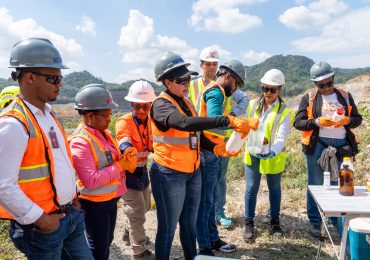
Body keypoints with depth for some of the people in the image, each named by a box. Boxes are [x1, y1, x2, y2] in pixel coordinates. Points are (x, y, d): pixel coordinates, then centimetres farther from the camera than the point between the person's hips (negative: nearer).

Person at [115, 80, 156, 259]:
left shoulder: (149, 122, 2)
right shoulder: (124, 122, -22)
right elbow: (124, 142, -41)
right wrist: (128, 150, -63)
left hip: (142, 169, 8)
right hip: (128, 171, -8)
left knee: (144, 206, 26)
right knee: (137, 213, -2)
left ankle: (129, 230, 53)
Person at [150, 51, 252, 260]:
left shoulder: (186, 102, 8)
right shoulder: (161, 105, -18)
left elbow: (197, 135, 9)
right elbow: (185, 124, -38)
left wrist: (216, 148, -11)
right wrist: (229, 121, -42)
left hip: (193, 172, 7)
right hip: (170, 174, -7)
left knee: (190, 223, 20)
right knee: (168, 228, 7)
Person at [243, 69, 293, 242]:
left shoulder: (284, 112, -11)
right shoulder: (253, 105, -1)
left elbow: (282, 137, -23)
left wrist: (272, 151, -40)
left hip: (274, 157, -1)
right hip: (252, 154, 2)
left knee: (275, 188, 15)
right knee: (251, 188, 3)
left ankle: (275, 221, 34)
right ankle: (249, 223, 17)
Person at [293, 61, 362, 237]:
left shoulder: (345, 96, 10)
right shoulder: (309, 98, 2)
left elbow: (357, 119, 12)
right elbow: (298, 122, -3)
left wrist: (347, 120, -11)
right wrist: (317, 122, -19)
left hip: (341, 144, 3)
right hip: (317, 145, -2)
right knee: (316, 184, 5)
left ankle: (337, 220, 26)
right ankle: (315, 222, 16)